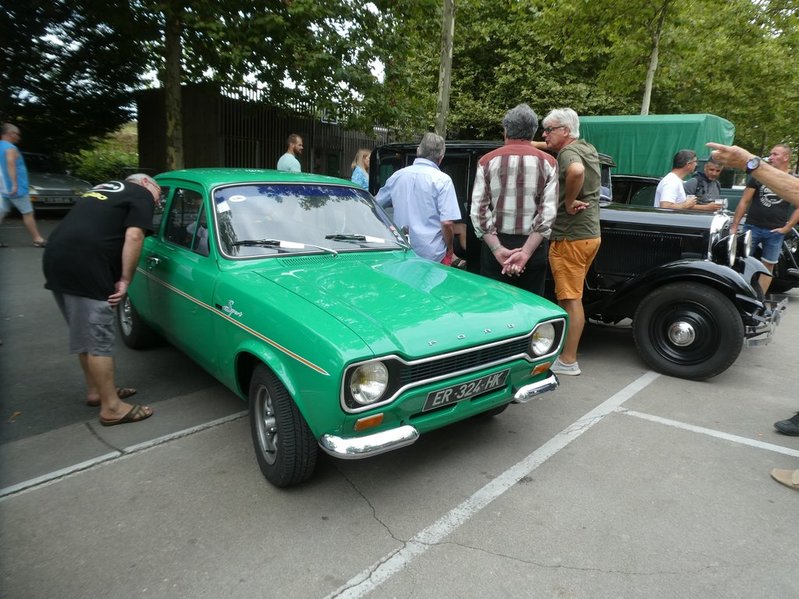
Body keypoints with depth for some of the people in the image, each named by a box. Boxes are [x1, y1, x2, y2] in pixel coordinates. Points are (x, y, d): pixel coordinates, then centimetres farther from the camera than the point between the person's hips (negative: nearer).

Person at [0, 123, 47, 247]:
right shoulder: (10, 148, -13)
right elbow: (10, 163, -28)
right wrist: (15, 184, -34)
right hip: (16, 189, -9)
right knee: (28, 213, -2)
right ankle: (38, 239, 2)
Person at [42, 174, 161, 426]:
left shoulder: (105, 187, 29)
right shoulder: (141, 195, 4)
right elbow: (133, 237, -11)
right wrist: (125, 280, -7)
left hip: (56, 258, 9)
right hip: (83, 268, -9)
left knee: (84, 335, 19)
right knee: (99, 340, -3)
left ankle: (96, 391, 31)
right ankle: (112, 408, 5)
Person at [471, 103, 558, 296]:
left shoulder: (487, 161, 1)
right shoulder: (548, 163, 1)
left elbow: (479, 211, -7)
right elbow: (548, 213, -9)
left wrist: (498, 249, -11)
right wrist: (526, 252, -13)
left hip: (495, 244, 0)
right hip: (533, 245, 0)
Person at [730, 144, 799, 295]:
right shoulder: (758, 176, 3)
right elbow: (744, 201, 2)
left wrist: (786, 227, -5)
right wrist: (734, 226, -3)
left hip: (775, 232, 1)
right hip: (752, 227, -1)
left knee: (768, 266, 5)